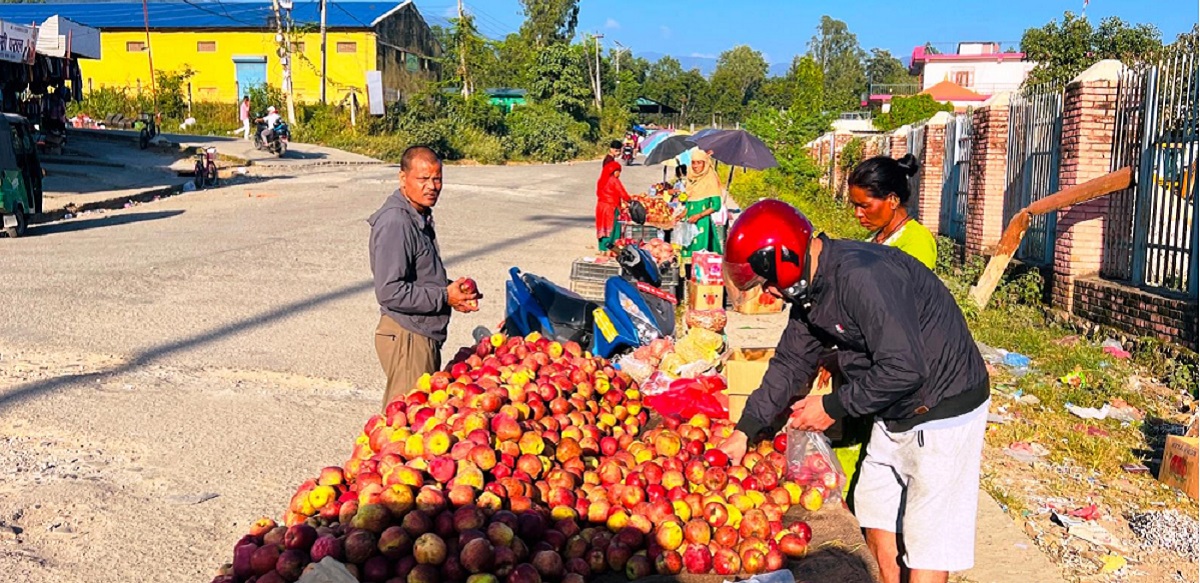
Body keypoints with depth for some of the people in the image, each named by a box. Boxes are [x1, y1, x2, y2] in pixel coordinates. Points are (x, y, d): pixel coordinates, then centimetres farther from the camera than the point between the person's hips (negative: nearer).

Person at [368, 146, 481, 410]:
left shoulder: (420, 216, 12)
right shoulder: (395, 223, -19)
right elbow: (389, 292, -25)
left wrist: (454, 291, 5)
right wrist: (445, 297, -18)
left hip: (425, 336, 10)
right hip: (406, 338, -10)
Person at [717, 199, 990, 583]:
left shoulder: (861, 277, -28)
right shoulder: (810, 287, 3)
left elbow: (903, 368, -30)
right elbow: (791, 363, 13)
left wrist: (833, 407, -17)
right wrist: (744, 432, 16)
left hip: (944, 408, -9)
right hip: (895, 413, 9)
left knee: (925, 547, -2)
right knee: (877, 521, 17)